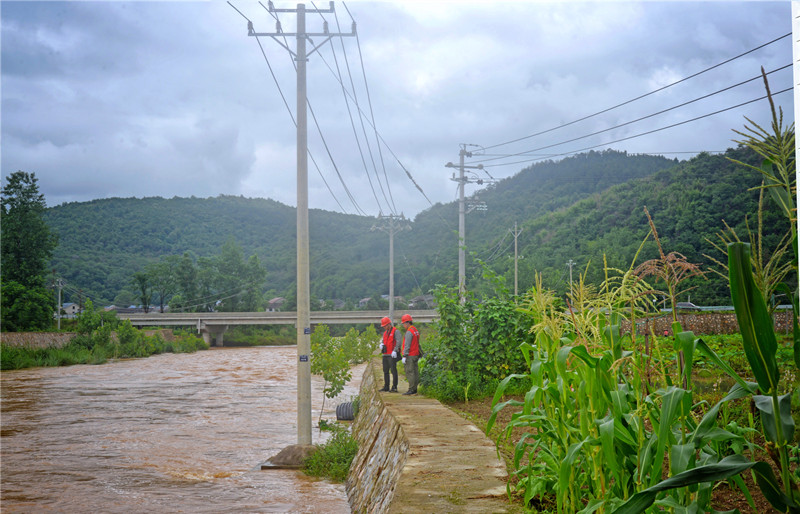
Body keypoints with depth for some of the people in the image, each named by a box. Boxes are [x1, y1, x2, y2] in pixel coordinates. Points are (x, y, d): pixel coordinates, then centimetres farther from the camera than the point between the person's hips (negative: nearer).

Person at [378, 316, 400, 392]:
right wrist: (381, 344, 2)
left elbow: (398, 342, -16)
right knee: (385, 371, 11)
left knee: (393, 371, -7)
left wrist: (395, 351, -25)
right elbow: (383, 341, 26)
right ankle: (386, 387, 18)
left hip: (392, 355, -8)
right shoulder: (385, 332, 19)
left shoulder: (395, 331, -7)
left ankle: (394, 387, -6)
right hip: (385, 355, 8)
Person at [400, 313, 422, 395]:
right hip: (416, 355, 10)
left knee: (409, 372, -9)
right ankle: (414, 389, 11)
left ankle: (411, 389, -11)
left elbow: (407, 345, -18)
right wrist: (419, 355, 22)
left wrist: (404, 356, -18)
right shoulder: (415, 330, 16)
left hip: (410, 356, -10)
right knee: (415, 372, 8)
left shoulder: (409, 332, -14)